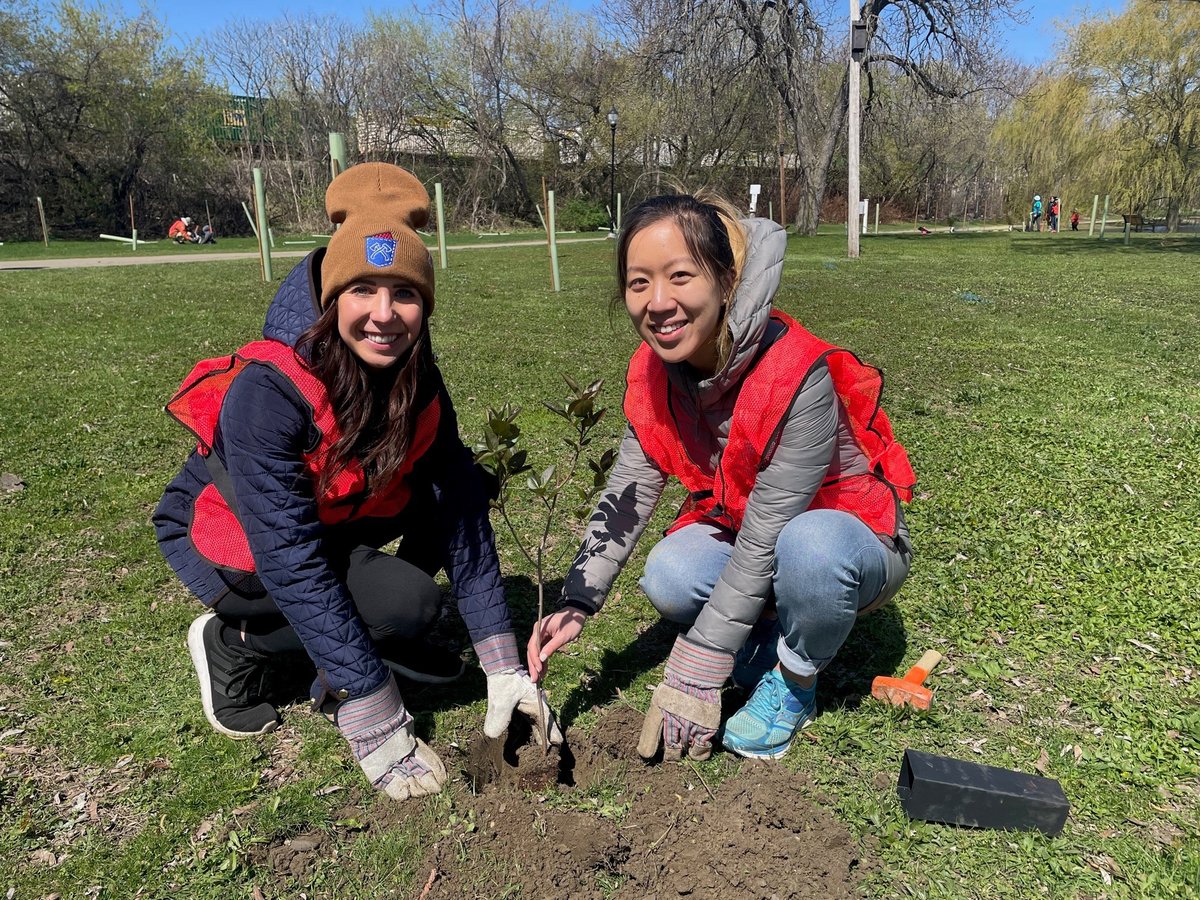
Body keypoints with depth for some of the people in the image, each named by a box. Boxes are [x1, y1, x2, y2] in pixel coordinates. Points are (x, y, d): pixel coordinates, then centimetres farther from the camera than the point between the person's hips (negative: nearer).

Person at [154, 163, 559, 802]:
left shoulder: (417, 385, -17)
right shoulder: (268, 391, -35)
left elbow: (462, 512, -17)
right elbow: (291, 562, -36)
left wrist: (503, 664, -22)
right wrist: (375, 725, -35)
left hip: (329, 516, 6)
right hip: (221, 539, -5)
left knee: (461, 484, -14)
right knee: (405, 602, -26)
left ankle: (386, 640, 5)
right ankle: (235, 645, -2)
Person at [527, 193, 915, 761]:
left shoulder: (798, 376, -33)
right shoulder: (653, 373, -13)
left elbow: (766, 535, -31)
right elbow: (627, 494, -10)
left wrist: (696, 670, -27)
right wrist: (577, 605, -21)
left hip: (853, 538, -4)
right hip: (741, 531, 5)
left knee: (808, 547, -38)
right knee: (667, 578, -25)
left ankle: (794, 684, -7)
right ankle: (768, 653, 6)